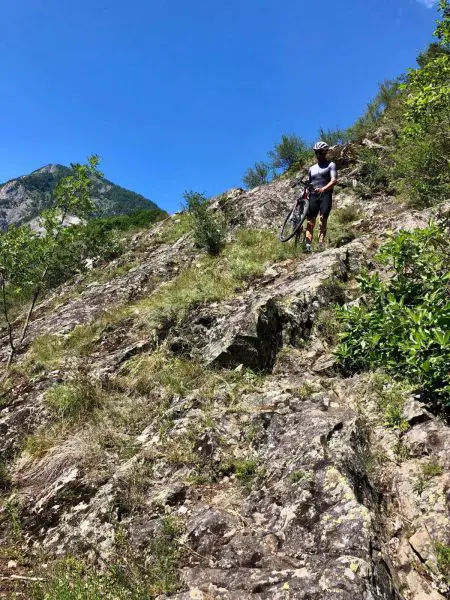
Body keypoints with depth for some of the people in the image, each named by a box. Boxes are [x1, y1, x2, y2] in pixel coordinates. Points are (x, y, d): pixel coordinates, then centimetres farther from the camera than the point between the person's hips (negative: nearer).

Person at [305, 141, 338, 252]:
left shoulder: (330, 165, 8)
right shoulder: (312, 168, 24)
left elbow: (334, 180, -7)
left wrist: (323, 189, -24)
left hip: (325, 196, -4)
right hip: (313, 196, 4)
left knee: (322, 221, -15)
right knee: (310, 222, -9)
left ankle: (320, 245, -20)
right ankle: (308, 246, -18)